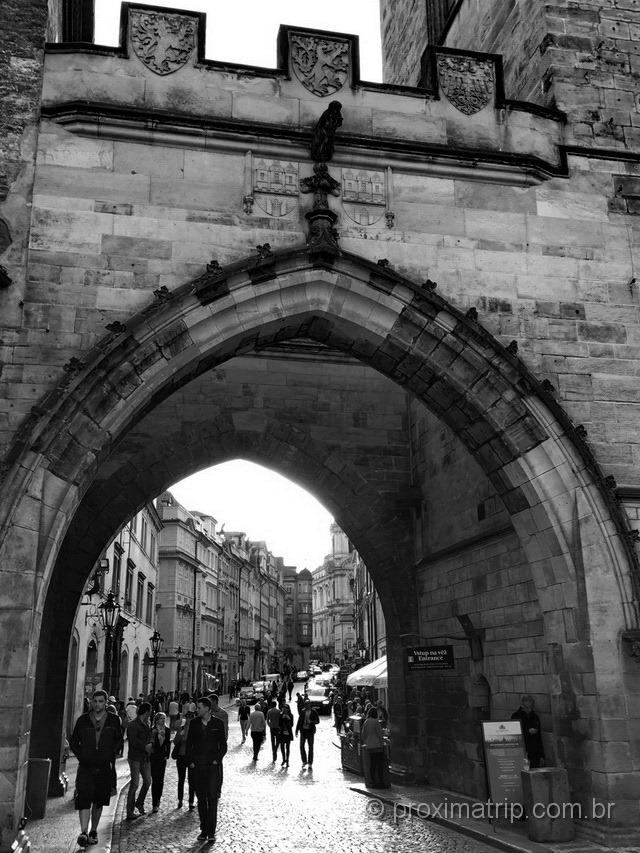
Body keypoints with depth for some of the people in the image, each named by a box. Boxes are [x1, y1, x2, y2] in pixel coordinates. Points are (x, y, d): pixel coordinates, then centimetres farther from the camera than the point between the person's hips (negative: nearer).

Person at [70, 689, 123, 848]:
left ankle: (93, 831, 24)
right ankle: (83, 832, -16)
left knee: (99, 801, 10)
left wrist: (111, 757, 3)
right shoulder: (83, 720, 1)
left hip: (104, 768, 1)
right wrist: (81, 756, 0)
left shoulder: (113, 720, 2)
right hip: (85, 767, -1)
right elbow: (73, 742, 10)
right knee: (84, 799, -15)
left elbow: (119, 740, 12)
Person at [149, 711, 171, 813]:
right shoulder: (152, 730, -7)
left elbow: (168, 743, 10)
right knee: (155, 780, -7)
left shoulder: (167, 730, 5)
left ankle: (157, 800, 24)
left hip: (162, 758, 4)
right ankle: (155, 804, -4)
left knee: (160, 780, 8)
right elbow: (149, 743, -7)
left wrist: (166, 755, 2)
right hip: (153, 757, -4)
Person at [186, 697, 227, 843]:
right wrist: (190, 761, 1)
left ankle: (211, 831, 1)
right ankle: (203, 830, 14)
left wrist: (217, 760, -6)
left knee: (212, 799, -5)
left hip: (212, 766, -3)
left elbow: (223, 745, 4)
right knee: (201, 799, 7)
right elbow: (189, 743, 10)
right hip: (197, 766, 3)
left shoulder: (218, 723, -1)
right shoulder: (194, 723, 5)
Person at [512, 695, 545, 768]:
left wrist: (542, 755, 14)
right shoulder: (516, 716, 1)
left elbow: (539, 737, 18)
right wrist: (528, 732, -14)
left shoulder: (535, 717, 15)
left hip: (535, 753, 4)